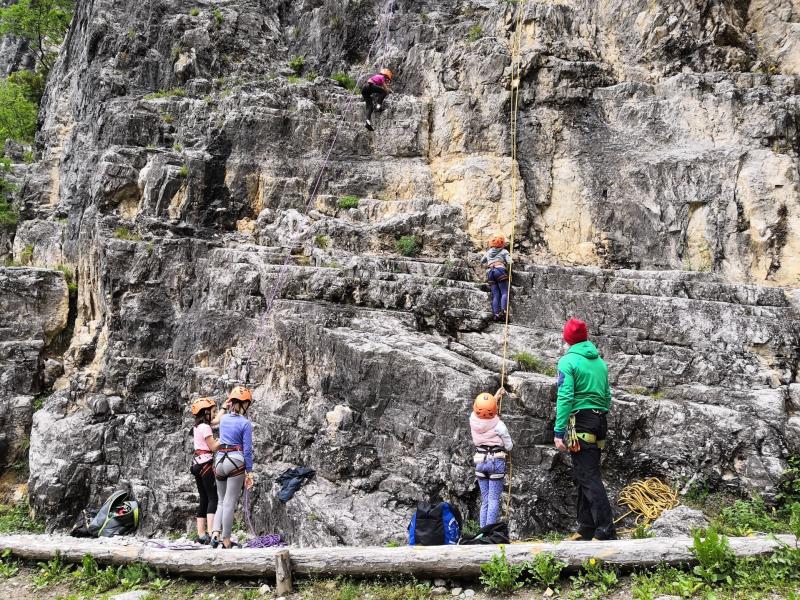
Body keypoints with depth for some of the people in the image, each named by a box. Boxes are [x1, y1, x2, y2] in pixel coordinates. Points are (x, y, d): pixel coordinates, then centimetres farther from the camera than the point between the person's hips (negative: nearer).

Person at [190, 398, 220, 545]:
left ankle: (201, 534, 9)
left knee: (204, 499, 10)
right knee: (213, 498, -12)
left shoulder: (197, 427, 16)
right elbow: (213, 447, -13)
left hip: (197, 463, 10)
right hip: (206, 463, -10)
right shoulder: (205, 427, -11)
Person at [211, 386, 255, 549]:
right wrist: (249, 472, -4)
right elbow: (247, 450, -9)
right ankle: (226, 541, 4)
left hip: (219, 460, 5)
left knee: (222, 501, 18)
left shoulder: (224, 418, 9)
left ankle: (216, 533, 2)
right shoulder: (245, 423, -7)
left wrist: (227, 406, 34)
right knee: (230, 503, 0)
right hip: (236, 462, -5)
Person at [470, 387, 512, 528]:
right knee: (494, 500, -1)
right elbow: (509, 446, -3)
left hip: (479, 462, 4)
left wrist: (496, 397, 26)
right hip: (496, 461, -4)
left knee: (485, 499, 13)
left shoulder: (473, 419, -5)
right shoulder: (498, 425, -15)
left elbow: (483, 410, 19)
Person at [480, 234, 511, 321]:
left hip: (490, 272, 5)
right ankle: (503, 311, -31)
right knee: (504, 292, -11)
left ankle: (496, 314, -15)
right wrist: (507, 270, 14)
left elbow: (482, 262, 39)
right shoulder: (504, 251, 12)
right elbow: (509, 262, 0)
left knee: (495, 295, 0)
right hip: (500, 270, -5)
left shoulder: (488, 252, 26)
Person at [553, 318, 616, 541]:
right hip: (600, 420, 8)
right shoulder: (599, 361, 15)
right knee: (584, 475, 15)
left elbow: (565, 398, -14)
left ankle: (606, 530, -10)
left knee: (589, 478, -7)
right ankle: (587, 527, 19)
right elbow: (607, 395, 17)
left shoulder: (568, 361, -7)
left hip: (580, 422, -7)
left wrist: (559, 432, -14)